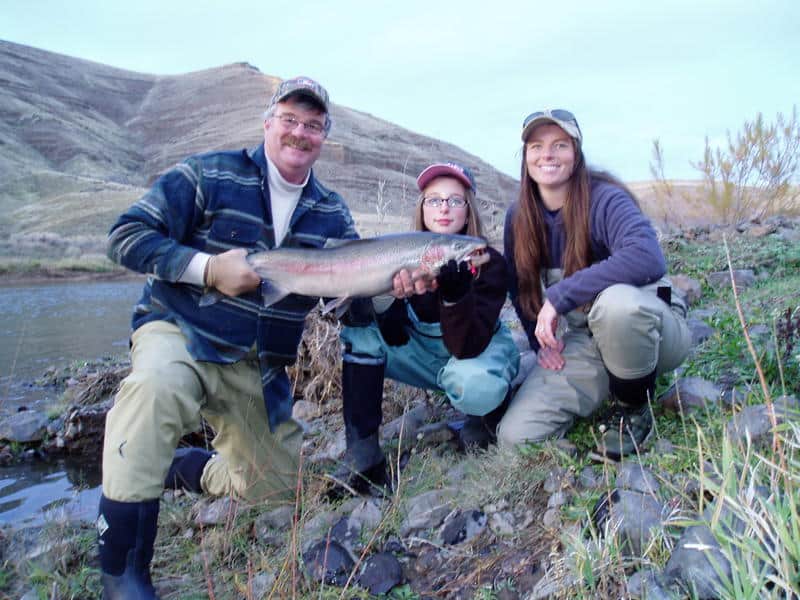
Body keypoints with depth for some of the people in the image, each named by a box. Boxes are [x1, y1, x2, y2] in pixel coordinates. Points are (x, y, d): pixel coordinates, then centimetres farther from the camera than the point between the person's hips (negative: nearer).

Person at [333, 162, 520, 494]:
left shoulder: (488, 262, -21)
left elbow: (467, 347, -31)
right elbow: (394, 339, -16)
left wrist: (456, 290, -46)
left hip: (480, 353, -3)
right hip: (424, 356, 4)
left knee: (470, 385, -39)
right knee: (362, 332, -21)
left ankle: (485, 415, 1)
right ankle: (362, 456, -21)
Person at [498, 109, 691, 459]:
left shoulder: (605, 199, -18)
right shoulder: (518, 217, -2)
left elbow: (648, 258, -38)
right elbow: (518, 287, 10)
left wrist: (559, 296, -36)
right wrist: (541, 339, -5)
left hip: (646, 320, -4)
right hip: (580, 341, 5)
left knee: (616, 300, -42)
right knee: (515, 436, -11)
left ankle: (633, 407, -10)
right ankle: (605, 384, 15)